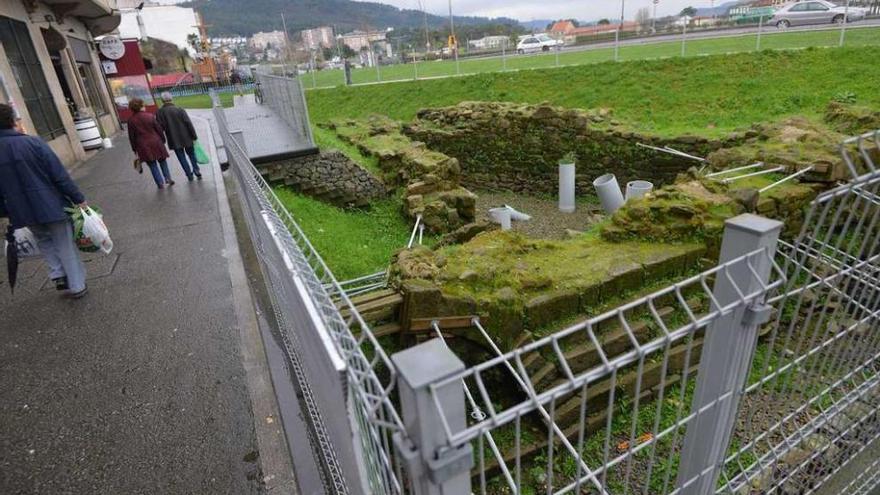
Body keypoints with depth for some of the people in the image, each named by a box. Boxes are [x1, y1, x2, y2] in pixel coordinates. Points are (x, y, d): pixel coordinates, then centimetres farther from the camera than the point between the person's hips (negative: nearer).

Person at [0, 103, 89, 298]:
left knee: (44, 240, 27)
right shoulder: (31, 142, -14)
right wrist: (78, 199, -7)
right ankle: (77, 286, 13)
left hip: (23, 212, 4)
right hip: (51, 205, -4)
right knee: (65, 245, 8)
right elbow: (59, 175, -14)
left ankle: (58, 275, 17)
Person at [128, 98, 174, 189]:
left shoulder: (131, 121, -2)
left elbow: (132, 137, 2)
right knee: (162, 161, 15)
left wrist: (135, 149, 9)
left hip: (143, 146, 1)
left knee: (152, 165, 8)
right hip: (156, 142, -1)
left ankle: (160, 183, 7)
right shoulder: (149, 116, -7)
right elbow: (159, 129, -4)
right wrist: (163, 140, 8)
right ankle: (168, 178, 12)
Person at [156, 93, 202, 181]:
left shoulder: (160, 112, -5)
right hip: (186, 137, 0)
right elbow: (189, 124, -9)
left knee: (182, 158, 11)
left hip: (174, 140, 0)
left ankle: (189, 175, 12)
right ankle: (197, 171, 13)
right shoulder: (180, 109, -7)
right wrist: (194, 137, -5)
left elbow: (160, 127, -4)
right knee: (191, 154, 17)